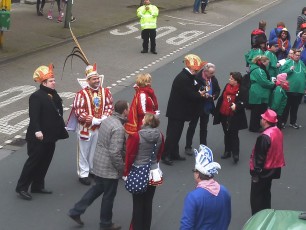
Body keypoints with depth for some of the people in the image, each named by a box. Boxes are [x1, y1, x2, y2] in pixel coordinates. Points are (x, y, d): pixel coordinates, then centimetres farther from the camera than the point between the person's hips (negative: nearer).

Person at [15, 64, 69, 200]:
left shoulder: (54, 95, 10)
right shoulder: (36, 97, -16)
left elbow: (58, 114, 17)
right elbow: (33, 116, -25)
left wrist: (61, 131, 18)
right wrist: (37, 131, -34)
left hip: (51, 136, 8)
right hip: (39, 137, -8)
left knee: (45, 162, 14)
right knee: (33, 161, -3)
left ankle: (37, 186, 26)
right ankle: (21, 188, 8)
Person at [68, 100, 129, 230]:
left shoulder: (107, 120, 3)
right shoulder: (118, 128, -25)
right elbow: (115, 152, -28)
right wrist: (122, 168, -14)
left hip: (98, 162, 9)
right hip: (109, 167, -9)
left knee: (97, 188, 26)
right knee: (109, 195, 10)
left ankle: (76, 212, 28)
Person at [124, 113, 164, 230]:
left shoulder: (136, 136, -18)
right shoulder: (160, 136, -4)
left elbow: (130, 155, -13)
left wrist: (126, 172, 0)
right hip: (153, 173, 4)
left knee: (138, 203, 6)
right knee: (148, 202, 14)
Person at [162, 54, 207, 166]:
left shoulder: (188, 76, 7)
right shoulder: (183, 78, -24)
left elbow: (192, 89, 12)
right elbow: (190, 95, -24)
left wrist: (199, 92, -6)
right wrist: (200, 95, -8)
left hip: (180, 111, 10)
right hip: (176, 112, -10)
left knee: (176, 133, 17)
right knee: (172, 133, -3)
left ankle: (174, 154, 27)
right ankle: (165, 156, 4)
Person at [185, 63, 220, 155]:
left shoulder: (213, 79, -4)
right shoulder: (197, 78, -20)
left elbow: (218, 90, 10)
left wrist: (214, 96, -10)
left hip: (207, 107, 5)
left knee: (204, 128, 16)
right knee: (192, 126, 8)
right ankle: (188, 147, 17)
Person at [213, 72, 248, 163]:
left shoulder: (242, 90, -15)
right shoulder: (227, 86, 4)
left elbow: (243, 103, -17)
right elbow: (221, 99, 11)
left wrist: (236, 106, -37)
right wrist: (217, 111, 13)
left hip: (234, 117, -7)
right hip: (224, 115, 7)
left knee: (234, 135, -3)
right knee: (227, 134, 16)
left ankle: (235, 154, 2)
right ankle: (227, 151, 27)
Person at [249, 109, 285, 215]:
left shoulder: (265, 137, -28)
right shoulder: (278, 132, 0)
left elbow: (260, 157, -24)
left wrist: (256, 172, -16)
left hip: (263, 171, -9)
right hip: (273, 169, 9)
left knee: (256, 197, 4)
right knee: (266, 193, 23)